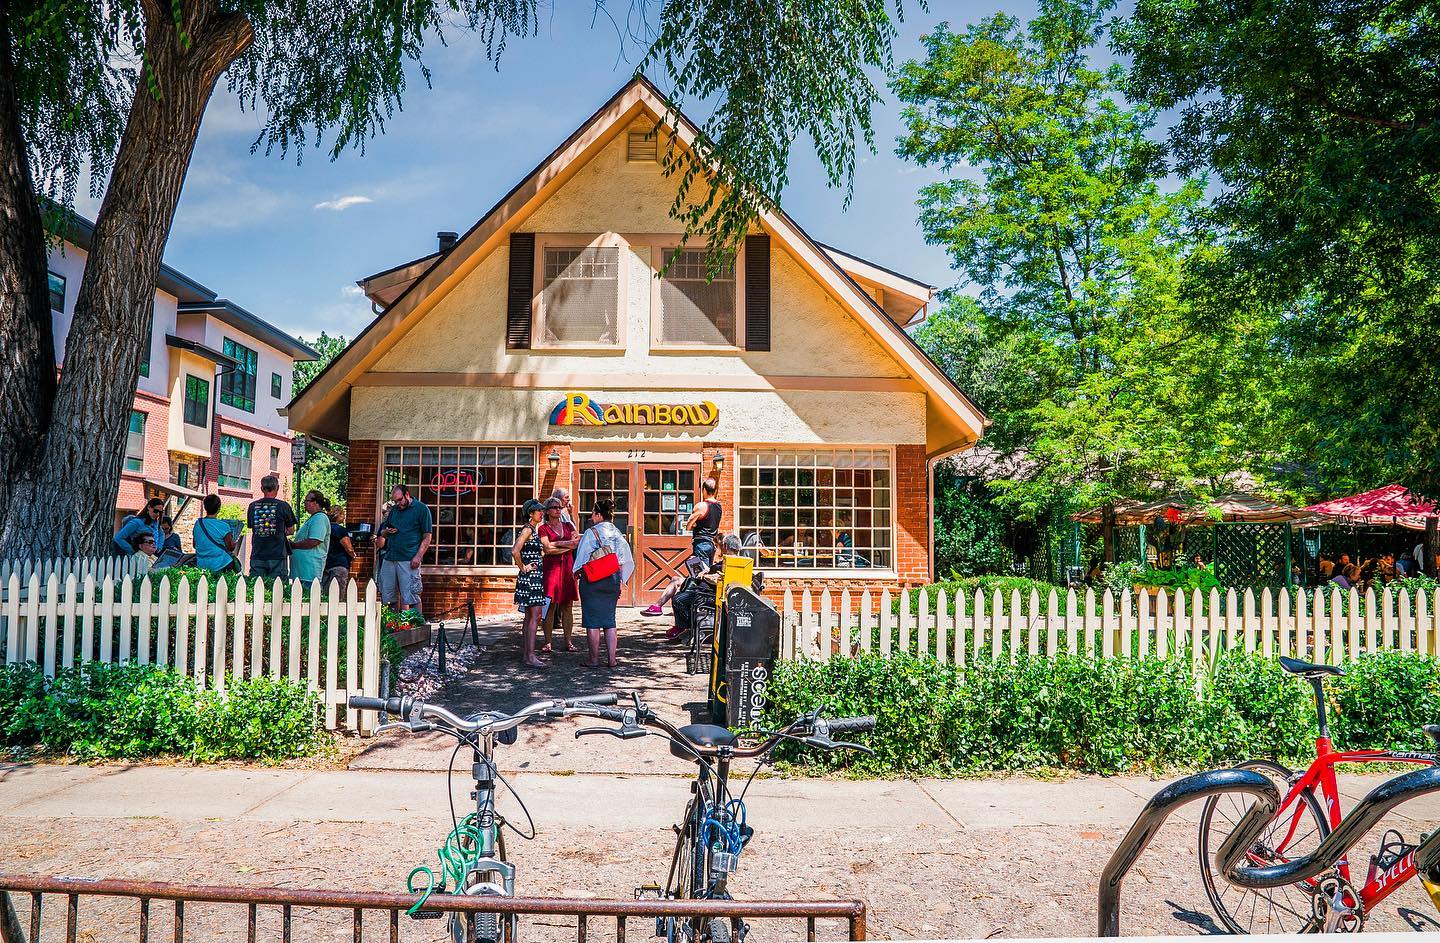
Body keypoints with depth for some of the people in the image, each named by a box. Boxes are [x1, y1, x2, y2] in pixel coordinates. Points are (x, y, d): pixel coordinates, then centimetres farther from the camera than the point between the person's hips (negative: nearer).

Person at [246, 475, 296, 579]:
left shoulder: (252, 506, 3)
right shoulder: (283, 506, -5)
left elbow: (251, 528, 14)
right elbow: (291, 530, 3)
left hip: (257, 555, 3)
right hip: (277, 556, -3)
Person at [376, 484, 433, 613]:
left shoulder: (421, 509, -1)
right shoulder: (394, 510, 17)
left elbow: (427, 537, -4)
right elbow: (382, 533, 27)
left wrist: (418, 556, -15)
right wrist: (385, 532, 2)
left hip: (409, 560, -6)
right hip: (389, 558, 6)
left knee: (410, 598, -7)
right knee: (387, 596, 6)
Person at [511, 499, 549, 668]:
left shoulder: (534, 530, 16)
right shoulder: (527, 529, -13)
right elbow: (515, 551, -25)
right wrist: (523, 568, -16)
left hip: (535, 577, 10)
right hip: (529, 578, -10)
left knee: (529, 616, 12)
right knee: (535, 615, -12)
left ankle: (525, 653, 17)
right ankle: (530, 656, -12)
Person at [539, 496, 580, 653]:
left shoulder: (568, 526, 17)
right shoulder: (543, 528, 3)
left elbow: (576, 544, 5)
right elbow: (547, 548, -10)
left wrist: (556, 544, -6)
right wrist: (568, 544, -6)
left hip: (568, 567, 4)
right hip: (551, 568, -4)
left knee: (568, 605, 3)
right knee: (550, 605, -6)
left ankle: (568, 642, 8)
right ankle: (548, 642, 0)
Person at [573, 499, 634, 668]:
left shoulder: (591, 532, -10)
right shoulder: (617, 534, 5)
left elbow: (582, 557, -9)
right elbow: (628, 561, 5)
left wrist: (576, 572, 8)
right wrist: (620, 580, 13)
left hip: (592, 580, -5)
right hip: (613, 581, 5)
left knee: (592, 621, 3)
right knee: (609, 621, 11)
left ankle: (594, 659, 5)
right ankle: (612, 659, 9)